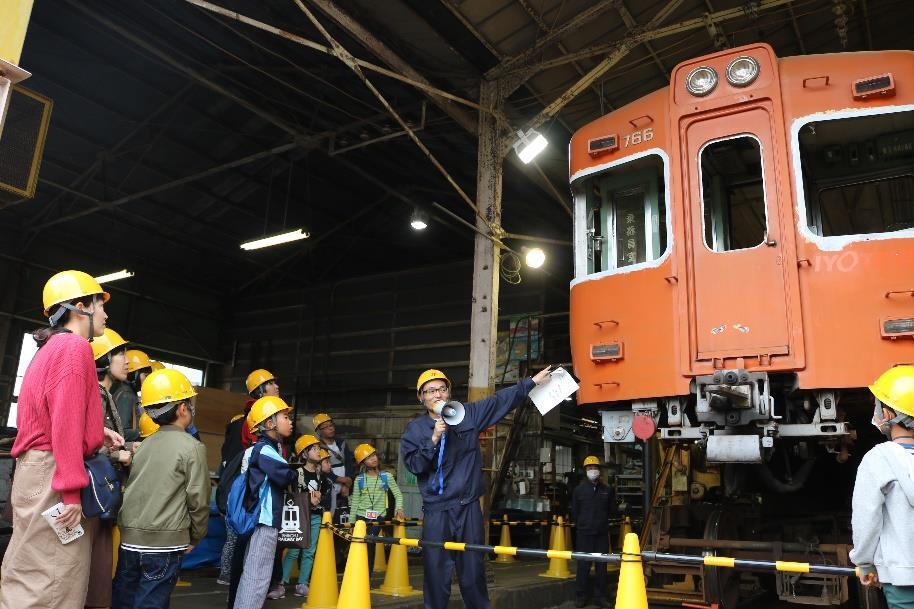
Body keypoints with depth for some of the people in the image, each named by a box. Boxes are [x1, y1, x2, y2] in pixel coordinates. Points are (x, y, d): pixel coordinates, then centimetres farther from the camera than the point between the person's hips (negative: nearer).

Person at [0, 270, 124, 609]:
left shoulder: (53, 348, 18)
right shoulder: (75, 346, -13)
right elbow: (67, 422, -21)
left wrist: (97, 434, 12)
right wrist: (72, 490, -21)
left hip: (41, 469, 10)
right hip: (54, 473, -10)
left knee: (31, 575, 15)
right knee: (50, 581, -6)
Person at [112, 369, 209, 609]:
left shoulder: (144, 445, 9)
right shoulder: (192, 447, -9)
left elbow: (131, 490, 13)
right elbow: (198, 500, -10)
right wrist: (194, 538, 4)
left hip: (129, 539, 6)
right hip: (164, 543, -6)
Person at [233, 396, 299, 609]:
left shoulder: (264, 448, 16)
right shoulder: (265, 450, -15)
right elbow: (286, 476, -26)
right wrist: (297, 474, -5)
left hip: (260, 519, 10)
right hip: (264, 521, -10)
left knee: (250, 575, 16)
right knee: (258, 577, -8)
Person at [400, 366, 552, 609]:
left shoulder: (469, 415, 8)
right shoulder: (415, 429, 4)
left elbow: (500, 400, 10)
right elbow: (414, 465, -6)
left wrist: (531, 382, 10)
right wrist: (434, 439, -17)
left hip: (469, 508, 1)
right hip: (436, 512, -1)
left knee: (473, 574, 5)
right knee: (436, 575, -1)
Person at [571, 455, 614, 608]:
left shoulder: (607, 490, 7)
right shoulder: (579, 489, 1)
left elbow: (610, 510, 18)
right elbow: (574, 511, 8)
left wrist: (601, 521, 12)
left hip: (602, 533, 2)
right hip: (584, 532, -2)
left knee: (601, 565, 6)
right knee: (583, 565, -3)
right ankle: (580, 596, 8)